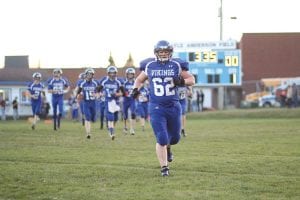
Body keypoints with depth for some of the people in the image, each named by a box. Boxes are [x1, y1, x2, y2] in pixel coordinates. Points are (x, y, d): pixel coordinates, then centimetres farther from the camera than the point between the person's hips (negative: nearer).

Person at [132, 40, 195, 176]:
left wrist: (182, 81, -14)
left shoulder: (177, 65, -1)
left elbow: (192, 79, 6)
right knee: (162, 139, -10)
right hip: (156, 108, -2)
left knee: (174, 137, 14)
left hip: (173, 107, 2)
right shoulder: (149, 66, 1)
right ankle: (164, 168, 4)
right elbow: (139, 80, 18)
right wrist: (136, 89, -2)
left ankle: (167, 148, 50)